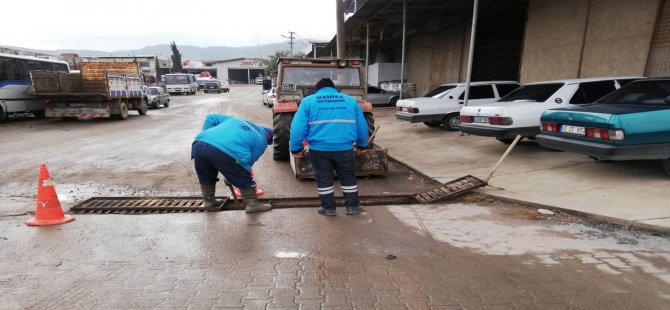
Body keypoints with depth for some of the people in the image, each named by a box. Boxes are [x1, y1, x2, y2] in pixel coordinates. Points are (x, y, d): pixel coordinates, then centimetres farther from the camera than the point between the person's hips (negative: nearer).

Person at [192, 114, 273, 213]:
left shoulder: (235, 120, 34)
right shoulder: (261, 141, 18)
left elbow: (211, 118, 32)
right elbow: (247, 161, 13)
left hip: (199, 144, 6)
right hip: (224, 152, -6)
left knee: (206, 176, 30)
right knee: (244, 179, 13)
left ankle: (208, 201, 44)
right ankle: (252, 204, 19)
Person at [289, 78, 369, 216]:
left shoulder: (308, 101, 8)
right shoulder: (350, 100, 14)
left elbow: (298, 127, 0)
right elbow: (362, 126, 16)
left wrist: (296, 148, 6)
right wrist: (362, 145, 27)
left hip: (319, 148, -1)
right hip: (345, 147, 2)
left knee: (324, 178, 13)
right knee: (348, 177, 17)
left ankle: (329, 208, 21)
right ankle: (352, 206, 25)